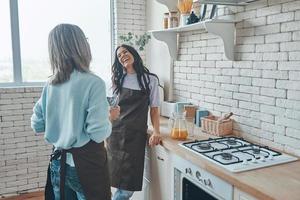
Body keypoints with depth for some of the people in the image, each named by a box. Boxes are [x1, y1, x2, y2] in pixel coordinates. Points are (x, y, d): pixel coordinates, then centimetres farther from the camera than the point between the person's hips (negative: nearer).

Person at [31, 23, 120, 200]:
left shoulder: (50, 84, -1)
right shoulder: (93, 83, -19)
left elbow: (37, 125, 6)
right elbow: (99, 133, -22)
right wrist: (110, 118, -4)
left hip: (58, 162, 6)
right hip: (87, 163, -5)